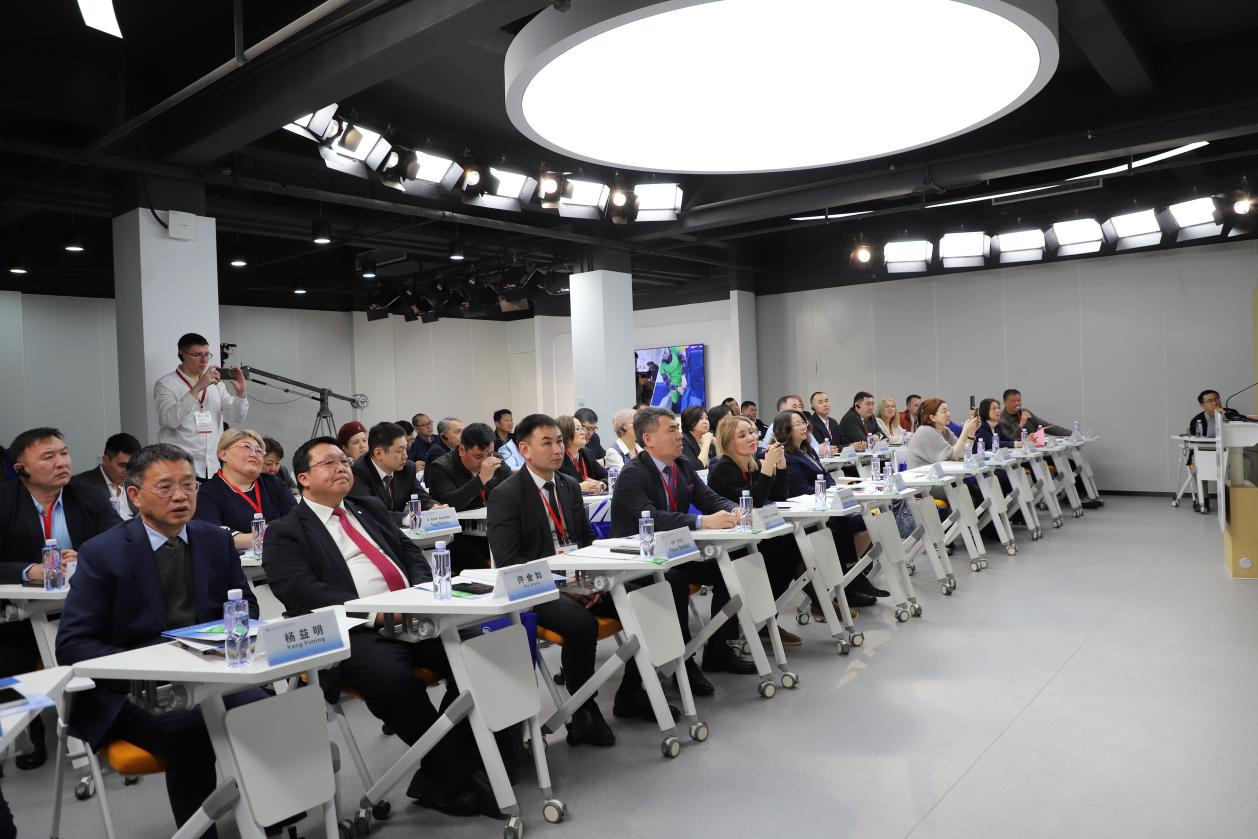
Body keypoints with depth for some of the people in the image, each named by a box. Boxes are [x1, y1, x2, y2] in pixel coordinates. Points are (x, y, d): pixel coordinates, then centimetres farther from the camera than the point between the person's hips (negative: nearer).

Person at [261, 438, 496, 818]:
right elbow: (303, 593, -9)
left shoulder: (371, 508, 24)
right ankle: (457, 777, -15)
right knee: (394, 678, -35)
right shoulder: (285, 532, 6)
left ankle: (439, 777, -7)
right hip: (355, 633, -5)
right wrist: (378, 613, -20)